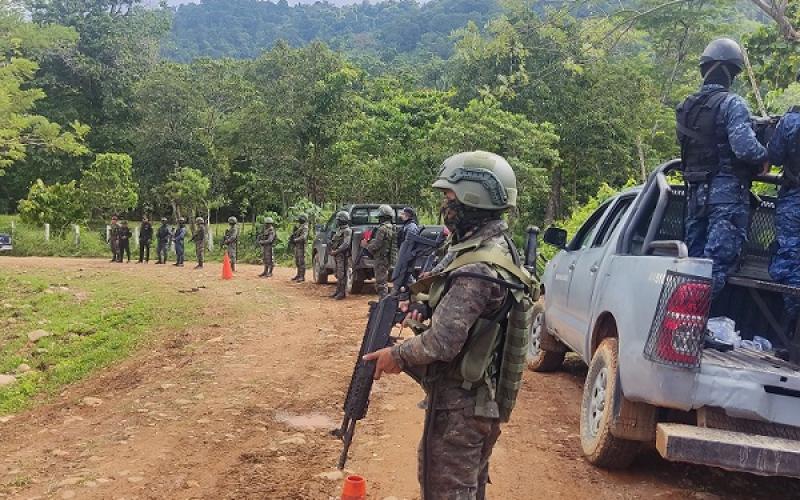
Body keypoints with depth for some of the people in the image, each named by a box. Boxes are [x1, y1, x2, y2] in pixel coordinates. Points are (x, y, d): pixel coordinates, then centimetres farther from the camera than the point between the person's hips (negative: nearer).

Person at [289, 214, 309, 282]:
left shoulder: (304, 227, -12)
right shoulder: (299, 226, 18)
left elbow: (303, 237, -24)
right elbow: (294, 234, 22)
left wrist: (295, 240, -22)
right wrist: (291, 239, 2)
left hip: (301, 246, -10)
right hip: (296, 246, 10)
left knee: (301, 261, -8)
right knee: (297, 261, 14)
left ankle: (302, 277, -7)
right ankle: (298, 275, 23)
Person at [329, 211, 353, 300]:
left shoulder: (347, 231, -11)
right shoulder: (339, 229, 18)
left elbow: (345, 244, -20)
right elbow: (334, 241, 23)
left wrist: (336, 251, -21)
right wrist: (332, 250, 7)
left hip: (342, 255, -9)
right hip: (336, 255, 9)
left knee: (342, 274, -8)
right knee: (338, 274, 13)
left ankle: (342, 293, -6)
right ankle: (338, 291, 20)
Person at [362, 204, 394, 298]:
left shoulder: (382, 229, -18)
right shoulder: (391, 228, 13)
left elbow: (376, 245, -21)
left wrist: (366, 245, -5)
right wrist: (369, 242, 16)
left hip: (381, 259, -10)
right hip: (387, 258, 10)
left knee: (380, 283, -7)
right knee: (384, 282, 19)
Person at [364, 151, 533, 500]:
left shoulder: (476, 269, -25)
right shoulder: (498, 248, 7)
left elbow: (442, 342, -28)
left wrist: (396, 356, -11)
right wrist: (426, 307, 2)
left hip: (458, 406, -10)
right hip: (481, 400, 10)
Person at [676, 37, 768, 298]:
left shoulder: (686, 107, 14)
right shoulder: (731, 103, -10)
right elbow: (745, 147, -21)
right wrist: (764, 156, -2)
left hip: (696, 191, 7)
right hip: (728, 190, -7)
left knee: (695, 260, 13)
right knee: (717, 264, -10)